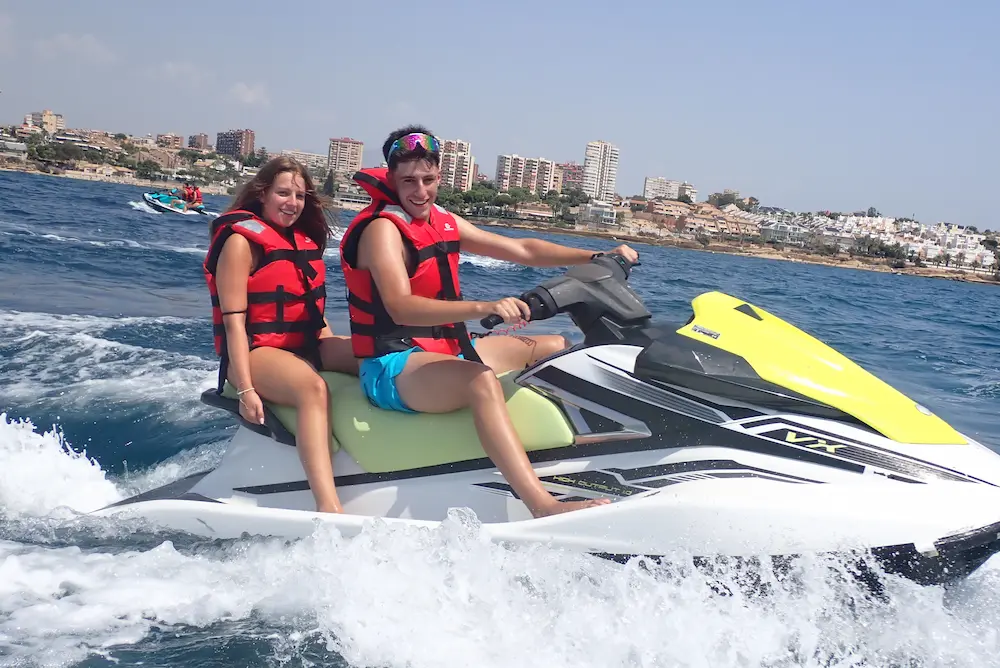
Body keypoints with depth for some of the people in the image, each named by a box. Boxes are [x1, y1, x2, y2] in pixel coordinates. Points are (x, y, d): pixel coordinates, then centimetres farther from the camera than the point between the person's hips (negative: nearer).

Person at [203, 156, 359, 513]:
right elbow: (233, 320, -14)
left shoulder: (305, 242, 16)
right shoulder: (241, 241, -6)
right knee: (313, 388, -38)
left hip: (309, 346, 8)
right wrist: (245, 389, -23)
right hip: (259, 350, -8)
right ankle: (329, 510, -54)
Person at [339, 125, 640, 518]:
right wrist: (484, 307, -43)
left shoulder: (444, 222, 12)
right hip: (392, 367, -10)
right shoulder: (382, 228, -14)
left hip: (446, 351, 10)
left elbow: (522, 251, 16)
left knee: (556, 348, 14)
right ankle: (544, 507, -52)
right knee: (481, 379, -39)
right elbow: (401, 308, -31)